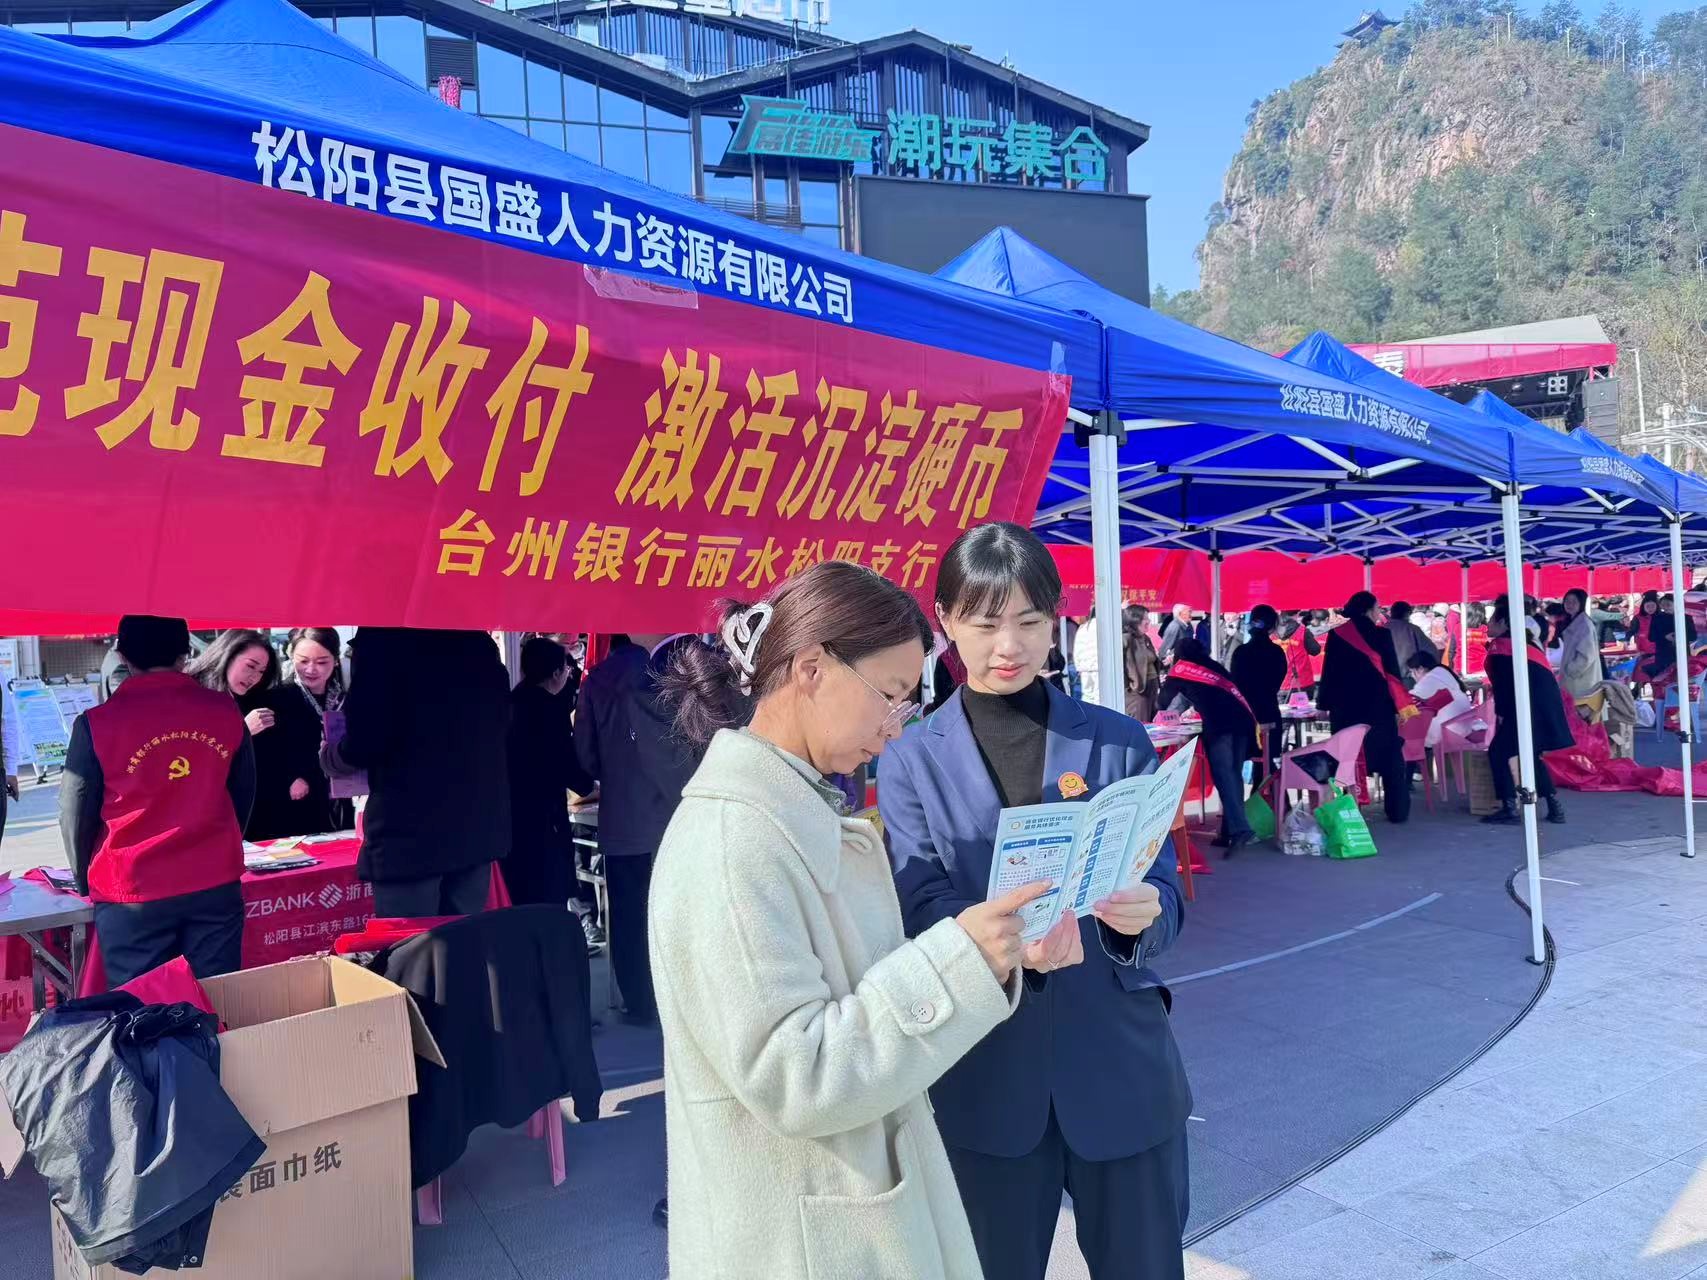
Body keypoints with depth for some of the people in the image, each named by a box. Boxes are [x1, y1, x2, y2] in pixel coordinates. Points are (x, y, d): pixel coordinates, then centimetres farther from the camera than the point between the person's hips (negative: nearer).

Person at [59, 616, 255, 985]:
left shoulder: (98, 723, -11)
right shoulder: (225, 711, -3)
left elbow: (76, 814, -1)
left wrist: (86, 881, 16)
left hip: (132, 894, -2)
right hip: (216, 886, 2)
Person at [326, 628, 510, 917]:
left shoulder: (381, 636, -8)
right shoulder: (479, 639, 10)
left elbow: (365, 739, -13)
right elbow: (500, 721, 16)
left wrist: (330, 756, 6)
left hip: (410, 831, -6)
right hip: (479, 823, 6)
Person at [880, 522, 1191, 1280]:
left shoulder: (1118, 742, 1)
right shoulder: (912, 762, -3)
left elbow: (1165, 894, -3)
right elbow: (921, 915, -10)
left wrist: (1141, 913, -26)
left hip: (1120, 1067, 1)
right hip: (984, 1080, 0)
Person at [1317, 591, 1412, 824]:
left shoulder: (1336, 635, 0)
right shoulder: (1381, 633, -4)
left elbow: (1329, 672, 2)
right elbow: (1392, 670, -2)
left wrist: (1324, 704, 7)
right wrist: (1399, 704, 4)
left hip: (1346, 706, 1)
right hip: (1378, 704, -1)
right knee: (1389, 756, 9)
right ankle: (1398, 811, 11)